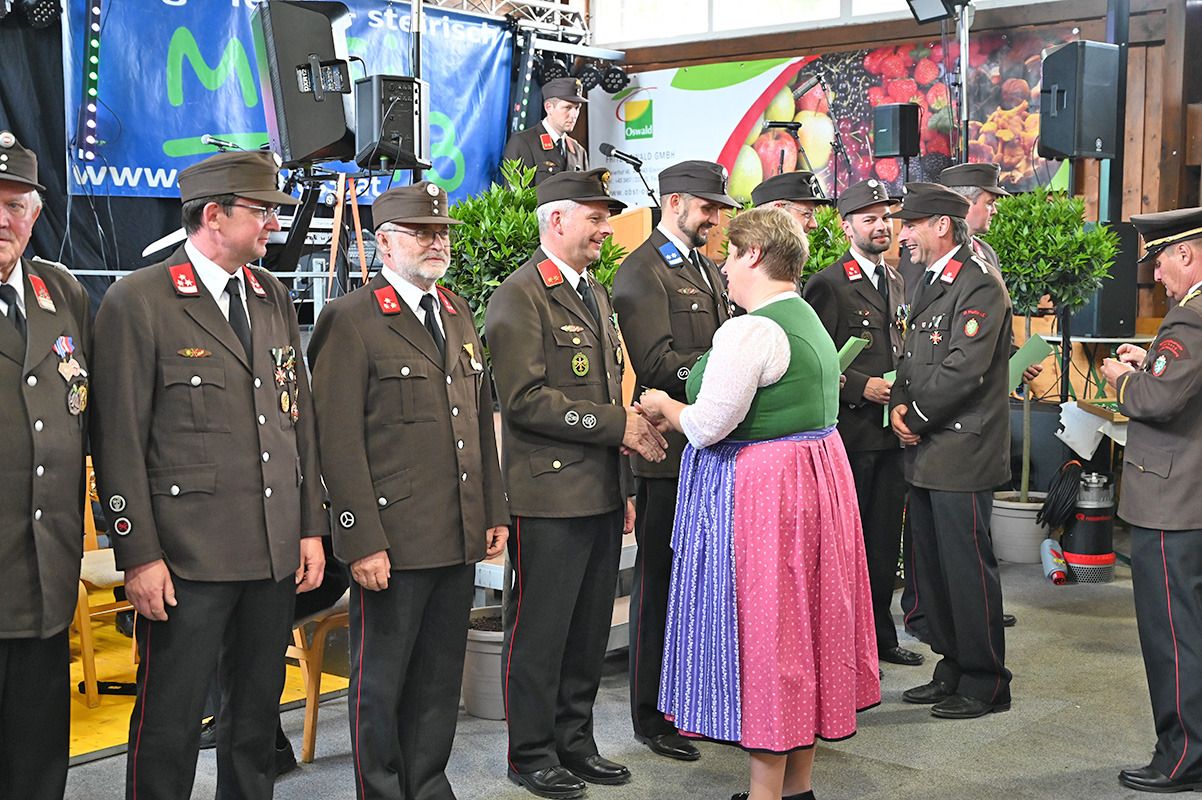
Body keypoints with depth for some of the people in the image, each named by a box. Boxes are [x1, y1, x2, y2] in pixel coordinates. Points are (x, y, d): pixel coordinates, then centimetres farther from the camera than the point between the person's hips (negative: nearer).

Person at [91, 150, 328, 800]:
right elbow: (118, 442, -9)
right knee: (170, 721, 2)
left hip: (277, 553, 6)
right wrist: (139, 556, -12)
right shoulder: (136, 301, -7)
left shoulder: (274, 298, 13)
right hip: (186, 558, -6)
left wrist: (311, 528, 11)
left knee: (258, 708, 16)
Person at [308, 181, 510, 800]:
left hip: (460, 539, 7)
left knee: (441, 679, 16)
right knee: (381, 681, 7)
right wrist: (362, 540, -17)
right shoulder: (350, 320, -9)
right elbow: (338, 441, -13)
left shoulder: (457, 313, 15)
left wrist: (495, 511, 14)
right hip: (393, 540, -7)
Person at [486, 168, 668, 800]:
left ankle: (574, 742, 27)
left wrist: (625, 485, 20)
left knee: (589, 631, 15)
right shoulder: (519, 297, -11)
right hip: (550, 495, -8)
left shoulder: (594, 292, 18)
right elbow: (525, 400, -20)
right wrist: (617, 425, -16)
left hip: (602, 494, 8)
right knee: (539, 632, 3)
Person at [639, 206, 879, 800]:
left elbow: (708, 425, -19)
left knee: (760, 630, -1)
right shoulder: (809, 320, 13)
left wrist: (665, 407, 0)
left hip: (758, 493, -10)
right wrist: (681, 414, 18)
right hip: (817, 478, 10)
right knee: (802, 622, 15)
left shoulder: (750, 330, -19)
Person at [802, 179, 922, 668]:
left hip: (892, 431, 7)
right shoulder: (828, 284, -9)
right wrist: (862, 387, -17)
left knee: (885, 541, 13)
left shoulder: (897, 282, 15)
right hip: (849, 433, -7)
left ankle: (880, 636, 25)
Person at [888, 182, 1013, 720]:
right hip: (925, 454, 10)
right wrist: (901, 404, 1)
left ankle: (985, 683, 10)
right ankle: (953, 670, 28)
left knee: (967, 569, -2)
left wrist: (916, 419, -12)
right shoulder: (931, 283, 17)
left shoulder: (979, 286, -14)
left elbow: (963, 370, -21)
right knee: (931, 568, 15)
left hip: (961, 453, -9)